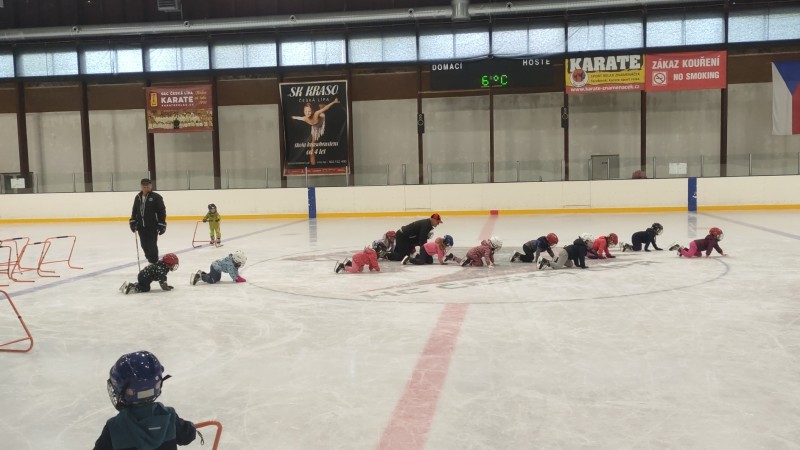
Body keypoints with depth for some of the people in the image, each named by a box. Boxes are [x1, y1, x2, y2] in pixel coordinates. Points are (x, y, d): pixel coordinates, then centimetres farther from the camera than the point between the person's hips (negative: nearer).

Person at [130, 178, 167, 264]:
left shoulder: (156, 197, -8)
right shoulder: (138, 197, 10)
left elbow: (162, 211, -9)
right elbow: (134, 211, 20)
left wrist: (162, 225, -12)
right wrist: (133, 222, 13)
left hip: (152, 227, -6)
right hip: (141, 227, 6)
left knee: (152, 245, -7)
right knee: (144, 245, 10)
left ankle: (154, 263, 2)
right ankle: (150, 259, 27)